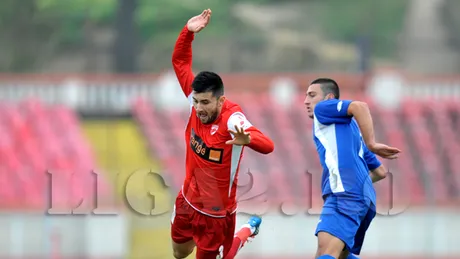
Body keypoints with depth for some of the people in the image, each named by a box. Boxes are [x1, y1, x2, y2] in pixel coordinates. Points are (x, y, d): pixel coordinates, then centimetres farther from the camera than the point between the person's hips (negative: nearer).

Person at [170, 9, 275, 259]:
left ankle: (246, 232, 35)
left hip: (216, 213, -6)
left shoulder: (232, 120, -31)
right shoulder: (198, 100, -14)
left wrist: (246, 139, -68)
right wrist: (188, 32, -23)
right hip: (187, 201, 7)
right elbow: (179, 61, -5)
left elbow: (267, 146, -46)